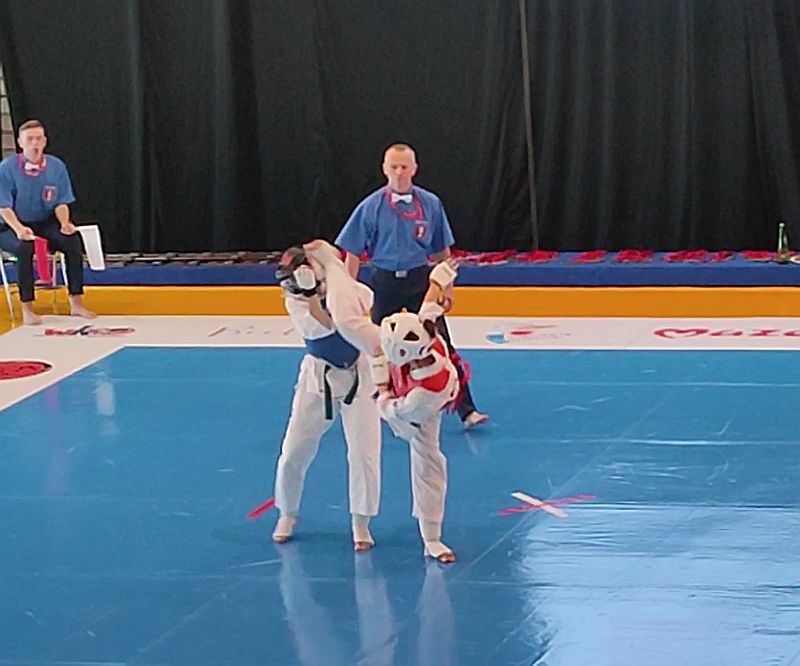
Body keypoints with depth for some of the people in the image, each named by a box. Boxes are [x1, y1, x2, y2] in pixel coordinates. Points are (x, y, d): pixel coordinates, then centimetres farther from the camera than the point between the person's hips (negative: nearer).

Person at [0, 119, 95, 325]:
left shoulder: (56, 167, -2)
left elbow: (61, 204, 2)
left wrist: (64, 223, -20)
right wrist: (19, 229, -30)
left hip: (45, 224, 3)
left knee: (72, 239, -24)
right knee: (24, 247, -35)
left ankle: (76, 303, -15)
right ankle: (27, 309, -26)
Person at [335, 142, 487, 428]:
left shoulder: (430, 204, -1)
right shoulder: (371, 207, -5)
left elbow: (442, 251, 9)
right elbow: (352, 255, 0)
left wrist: (446, 287, 9)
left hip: (421, 282, 0)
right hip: (385, 284, 0)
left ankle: (466, 411, -10)